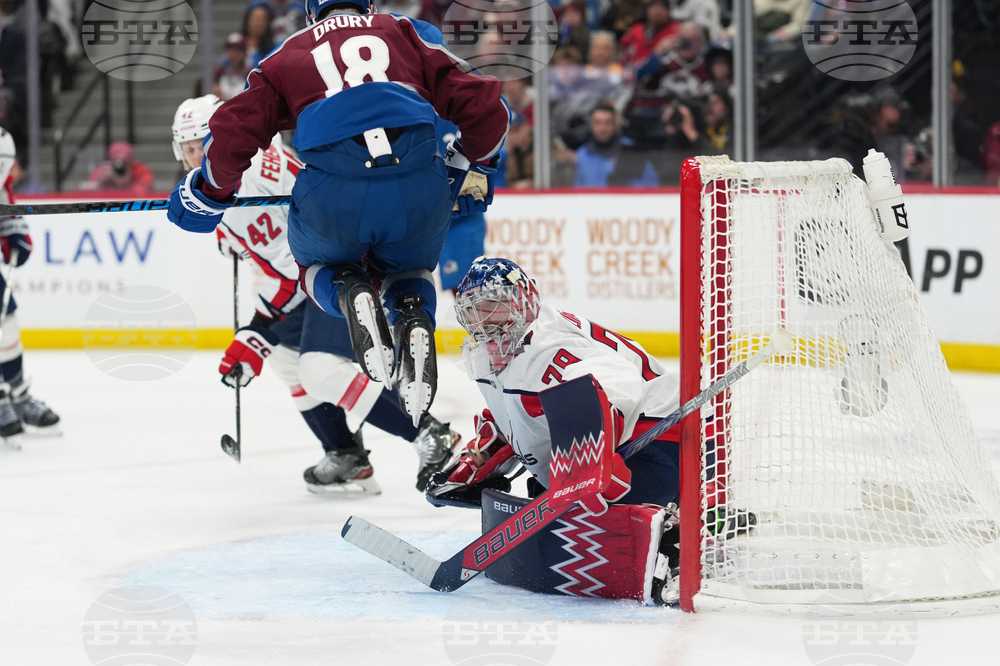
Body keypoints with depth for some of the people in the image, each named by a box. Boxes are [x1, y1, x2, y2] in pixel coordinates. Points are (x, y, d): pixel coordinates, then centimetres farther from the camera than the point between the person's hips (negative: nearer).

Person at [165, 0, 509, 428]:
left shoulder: (288, 53, 28)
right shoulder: (411, 35, 28)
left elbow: (234, 132, 18)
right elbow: (483, 107, 20)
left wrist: (206, 193, 35)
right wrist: (471, 169, 38)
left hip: (333, 192, -1)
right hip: (418, 181, 1)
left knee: (319, 264, 31)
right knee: (408, 269, 31)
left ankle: (350, 296, -4)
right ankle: (414, 319, -3)